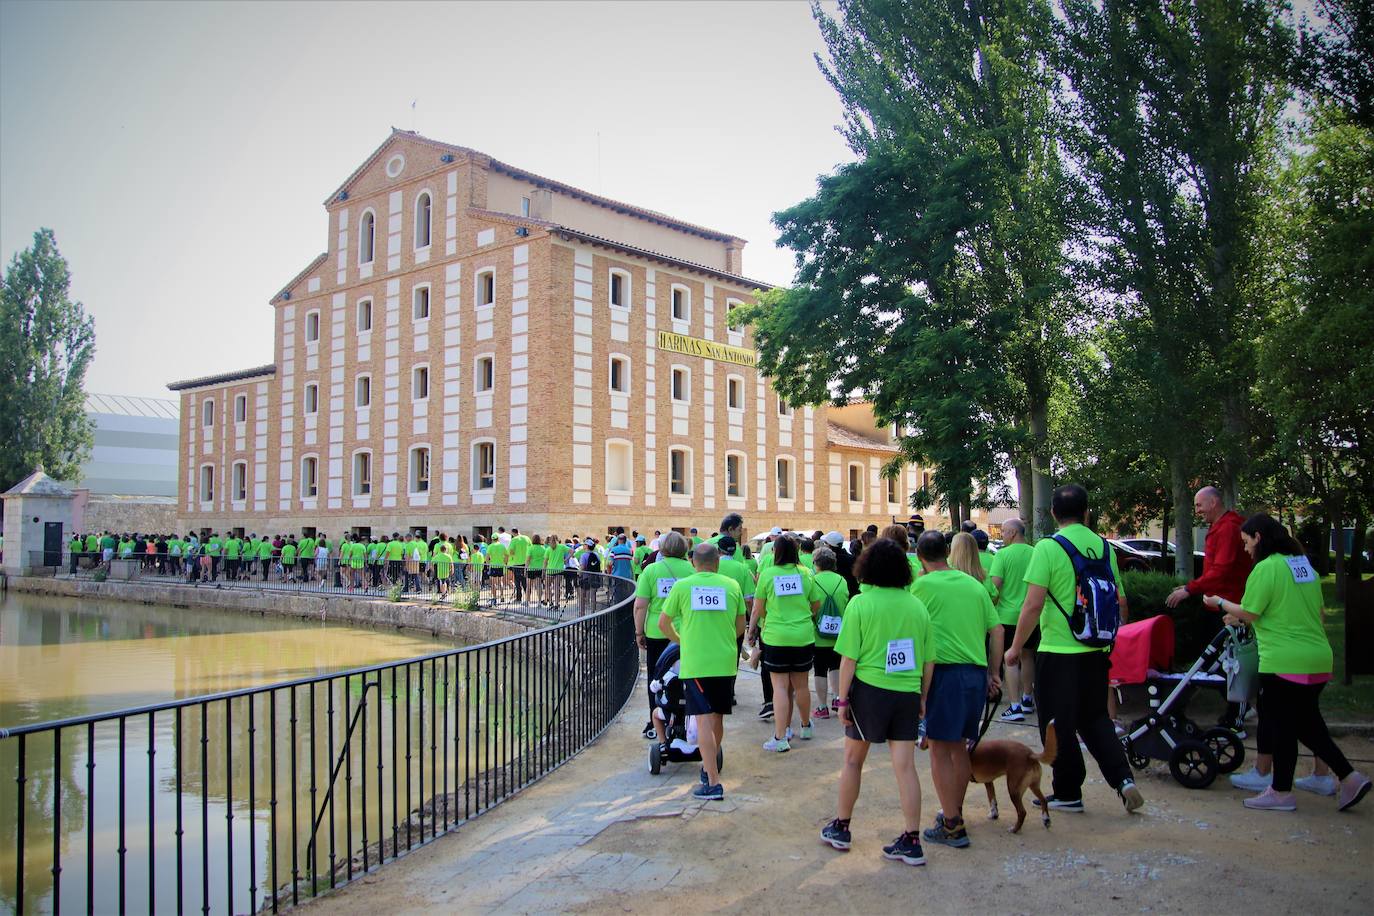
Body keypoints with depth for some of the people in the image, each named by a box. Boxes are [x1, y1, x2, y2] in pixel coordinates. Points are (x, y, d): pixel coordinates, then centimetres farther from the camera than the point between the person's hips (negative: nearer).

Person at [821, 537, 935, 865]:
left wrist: (843, 699, -2)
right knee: (905, 765, 6)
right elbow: (929, 660, 7)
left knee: (853, 760, 13)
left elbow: (849, 658, -10)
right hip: (907, 693, 3)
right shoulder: (917, 606, 3)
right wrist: (923, 697, 18)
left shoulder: (860, 604, -9)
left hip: (870, 690, -3)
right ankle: (911, 841, 9)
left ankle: (841, 828, 25)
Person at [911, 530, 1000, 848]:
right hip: (977, 672, 6)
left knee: (940, 749, 0)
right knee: (960, 747, 18)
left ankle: (952, 827, 1)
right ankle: (954, 813, 29)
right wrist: (993, 673, 18)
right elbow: (996, 631, 12)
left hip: (945, 670, -6)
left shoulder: (923, 585, -5)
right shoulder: (974, 584, 11)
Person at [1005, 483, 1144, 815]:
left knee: (1059, 726, 7)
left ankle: (1068, 793, 17)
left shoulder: (1048, 548, -12)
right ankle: (1123, 778, 7)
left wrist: (1015, 647, -7)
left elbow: (1033, 605, -16)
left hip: (1058, 651, -6)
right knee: (1095, 718, 20)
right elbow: (1120, 603, 10)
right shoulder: (1104, 547, 5)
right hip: (1096, 651, 6)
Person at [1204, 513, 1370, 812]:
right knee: (1307, 723, 19)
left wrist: (1221, 603, 6)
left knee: (1281, 726, 2)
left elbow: (1248, 613, -13)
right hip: (1318, 658, 8)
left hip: (1283, 661, -8)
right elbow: (1318, 613, 20)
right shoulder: (1305, 564, 12)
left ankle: (1282, 792, 11)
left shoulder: (1266, 568, -14)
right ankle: (1349, 778, 14)